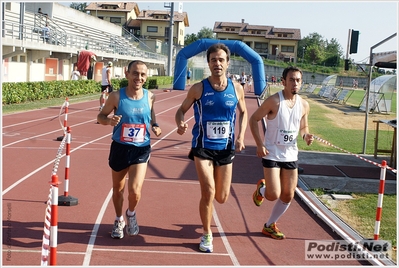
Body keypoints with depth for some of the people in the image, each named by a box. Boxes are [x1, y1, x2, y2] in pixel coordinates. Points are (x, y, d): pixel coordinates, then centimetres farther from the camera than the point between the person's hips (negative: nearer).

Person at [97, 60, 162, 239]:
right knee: (118, 189, 16)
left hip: (141, 150, 0)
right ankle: (119, 220, 43)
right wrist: (109, 120, -23)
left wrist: (155, 126, -6)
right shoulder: (116, 96, -12)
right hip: (119, 148, 0)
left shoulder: (150, 97, -5)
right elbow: (101, 116, -1)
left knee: (135, 190, -13)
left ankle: (131, 213, 22)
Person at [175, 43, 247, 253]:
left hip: (226, 149, 3)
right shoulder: (198, 88, -10)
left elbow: (243, 113, 12)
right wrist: (180, 124, -22)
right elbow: (182, 109, 0)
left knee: (222, 197, 9)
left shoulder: (236, 89, -3)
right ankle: (207, 235, 11)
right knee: (208, 192, -11)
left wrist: (240, 136, -1)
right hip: (203, 148, -3)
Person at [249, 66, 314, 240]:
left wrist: (306, 135, -8)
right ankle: (261, 189, 25)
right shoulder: (274, 101, -15)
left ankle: (269, 226, 29)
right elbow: (253, 119, -9)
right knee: (274, 195, -12)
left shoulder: (304, 105, 1)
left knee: (288, 196, 8)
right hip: (272, 154, -5)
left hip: (291, 155, 6)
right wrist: (259, 144, -16)